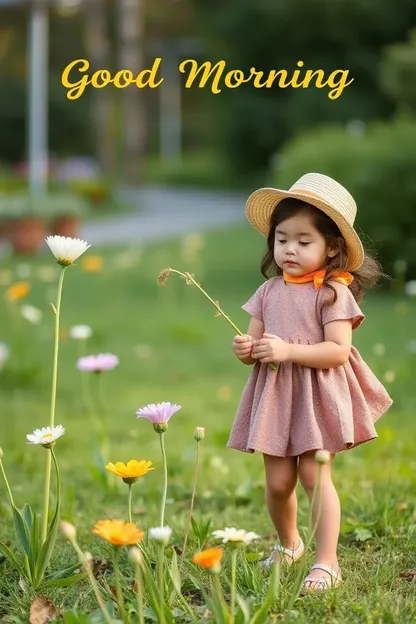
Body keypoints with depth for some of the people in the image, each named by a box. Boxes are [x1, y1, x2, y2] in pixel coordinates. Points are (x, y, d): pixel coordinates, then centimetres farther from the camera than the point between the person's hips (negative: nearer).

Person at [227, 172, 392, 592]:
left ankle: (327, 561, 1)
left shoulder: (334, 293, -8)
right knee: (277, 481, 7)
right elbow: (253, 341, 13)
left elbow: (338, 351, -17)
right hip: (275, 397, 5)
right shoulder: (270, 291, 9)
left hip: (317, 396, -5)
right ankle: (287, 543, 34)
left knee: (314, 474, -8)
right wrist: (246, 350, -11)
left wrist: (288, 350, -23)